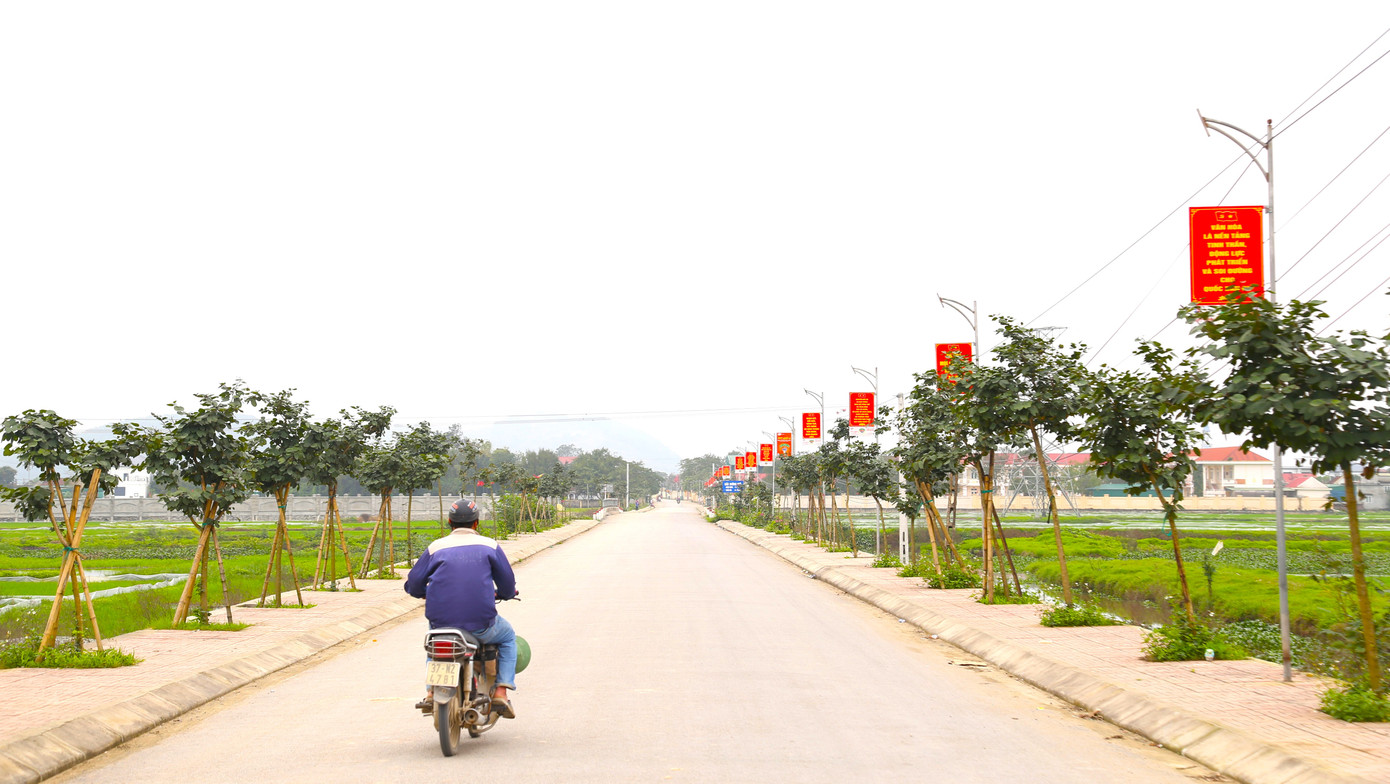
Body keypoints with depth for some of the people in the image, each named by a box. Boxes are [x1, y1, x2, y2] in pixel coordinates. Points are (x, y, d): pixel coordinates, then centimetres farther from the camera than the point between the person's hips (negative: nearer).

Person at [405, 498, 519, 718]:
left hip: (441, 620, 2)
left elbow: (413, 585, 6)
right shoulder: (489, 546, 5)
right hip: (481, 622, -2)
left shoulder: (436, 548, 6)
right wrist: (502, 594, 32)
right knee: (508, 637, 30)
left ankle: (431, 694, 23)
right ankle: (500, 693, 12)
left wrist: (428, 593, 30)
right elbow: (508, 585, 7)